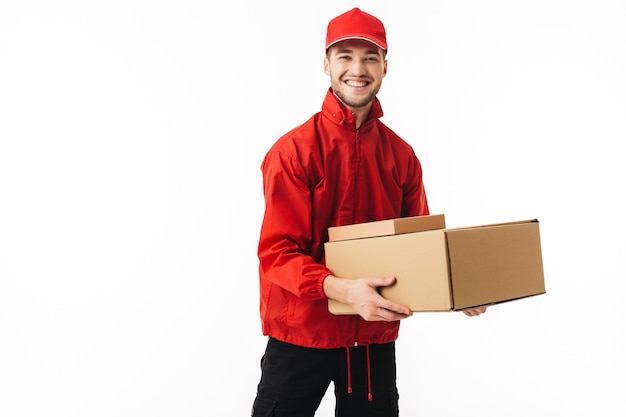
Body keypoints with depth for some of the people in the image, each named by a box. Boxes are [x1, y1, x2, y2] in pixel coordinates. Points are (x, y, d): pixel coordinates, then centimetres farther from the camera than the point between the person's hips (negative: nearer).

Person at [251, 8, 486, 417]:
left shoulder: (402, 155, 2)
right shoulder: (294, 150, -12)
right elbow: (277, 252, -15)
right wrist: (341, 289, -30)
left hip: (375, 333, 4)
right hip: (302, 331, -3)